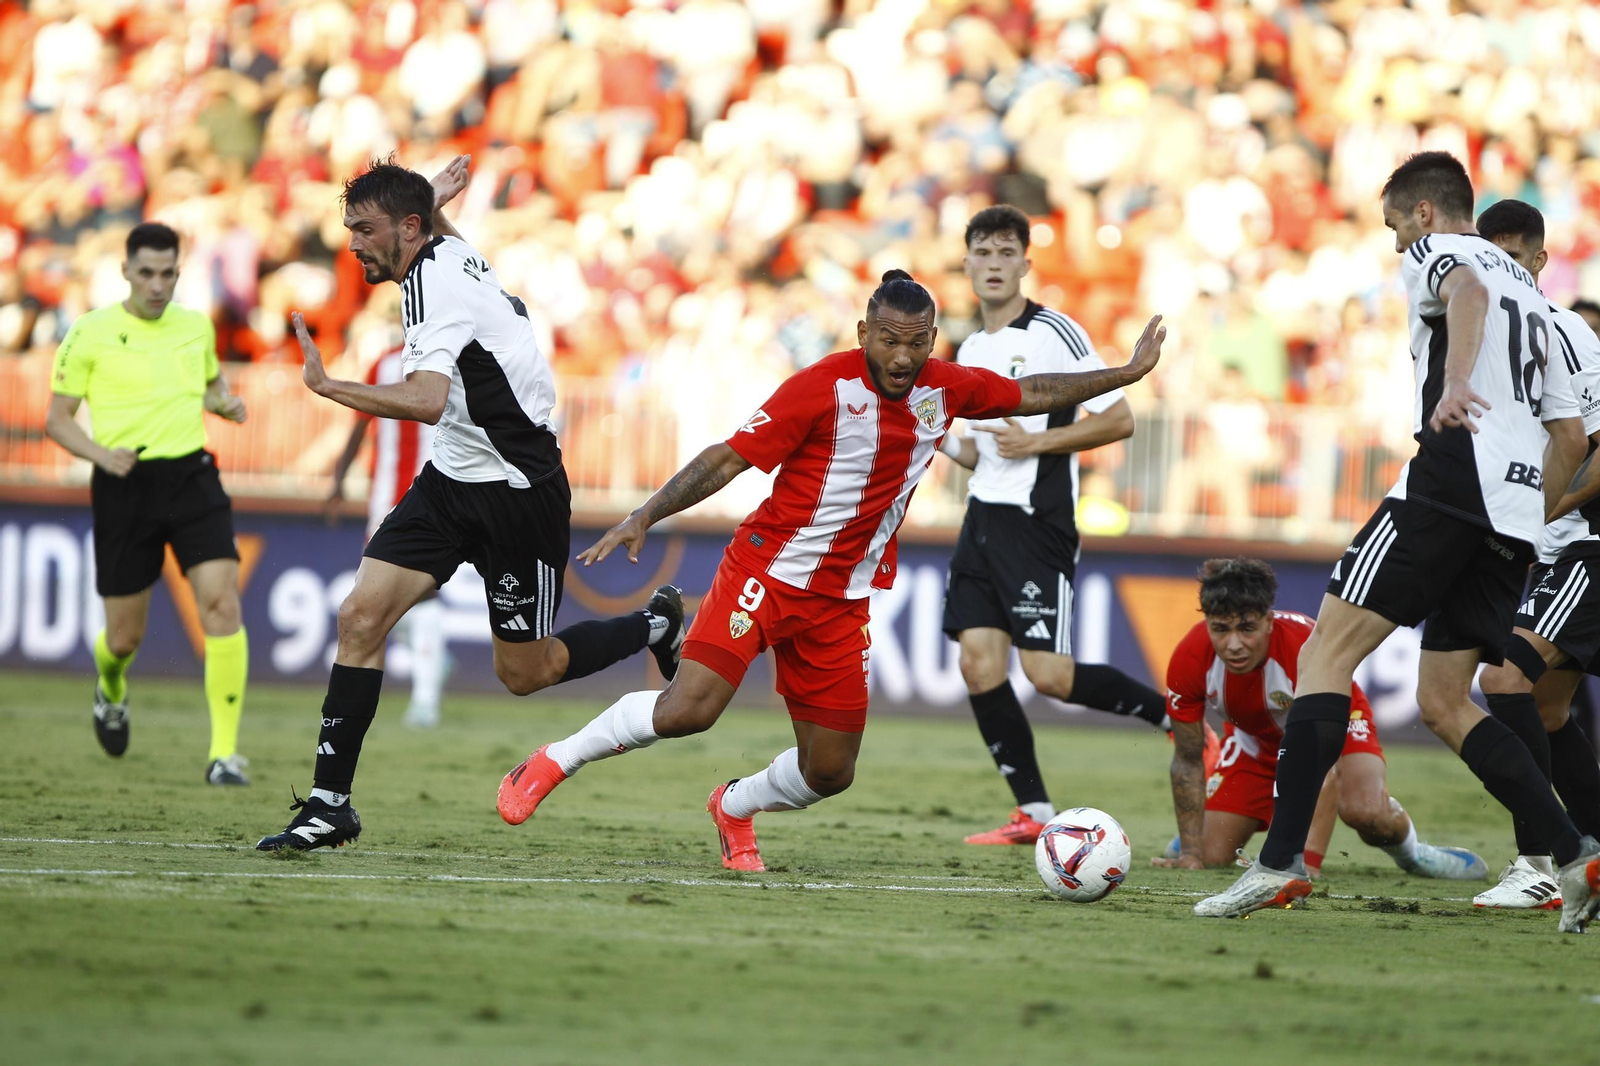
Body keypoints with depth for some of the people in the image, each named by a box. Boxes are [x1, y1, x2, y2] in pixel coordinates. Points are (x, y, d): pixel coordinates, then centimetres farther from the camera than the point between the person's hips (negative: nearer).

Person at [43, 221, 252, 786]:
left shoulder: (196, 325, 9)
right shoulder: (90, 333, -2)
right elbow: (57, 419, 1)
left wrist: (225, 402, 5)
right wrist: (101, 453, -17)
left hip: (192, 477, 2)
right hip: (124, 486, -2)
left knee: (221, 604, -18)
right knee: (125, 637, 5)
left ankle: (225, 751, -16)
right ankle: (111, 690, 45)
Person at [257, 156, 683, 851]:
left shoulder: (431, 284, -23)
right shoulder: (450, 250, 4)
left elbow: (427, 400, -38)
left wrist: (328, 386, -36)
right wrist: (436, 202, 35)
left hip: (518, 493, -9)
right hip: (452, 480, 9)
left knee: (523, 673, 4)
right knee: (361, 617, -7)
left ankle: (655, 626, 30)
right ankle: (330, 806, -6)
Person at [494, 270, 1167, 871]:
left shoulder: (946, 389, 2)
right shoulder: (825, 386, -15)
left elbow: (1030, 394, 20)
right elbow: (730, 457, -14)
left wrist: (1127, 373, 23)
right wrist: (645, 516, -22)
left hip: (843, 600, 6)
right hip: (769, 569, -6)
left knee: (829, 772, 4)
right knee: (688, 710, -22)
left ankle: (734, 808, 35)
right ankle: (552, 763, -1)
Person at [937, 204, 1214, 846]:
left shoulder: (1053, 334, -7)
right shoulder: (970, 351, 16)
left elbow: (1119, 421, -10)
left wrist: (1038, 442, -15)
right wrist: (940, 439, 6)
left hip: (1037, 522, -7)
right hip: (983, 516, 7)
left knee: (1049, 676, -14)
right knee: (979, 665, -4)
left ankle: (1178, 718, 6)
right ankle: (1035, 814, 2)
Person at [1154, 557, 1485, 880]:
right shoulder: (1190, 659, -30)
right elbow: (1187, 760, -16)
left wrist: (1308, 862, -47)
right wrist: (1191, 853, -20)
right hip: (1255, 739, 3)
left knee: (1367, 813, -33)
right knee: (1210, 857, -8)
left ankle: (1409, 853, 2)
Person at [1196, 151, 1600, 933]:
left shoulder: (1434, 252, 7)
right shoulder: (1527, 289, 31)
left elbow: (1468, 289, -20)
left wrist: (1457, 381, -39)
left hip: (1452, 481, -8)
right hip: (1516, 514, 8)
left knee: (1327, 653, -9)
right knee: (1443, 702, 13)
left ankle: (1280, 861, -21)